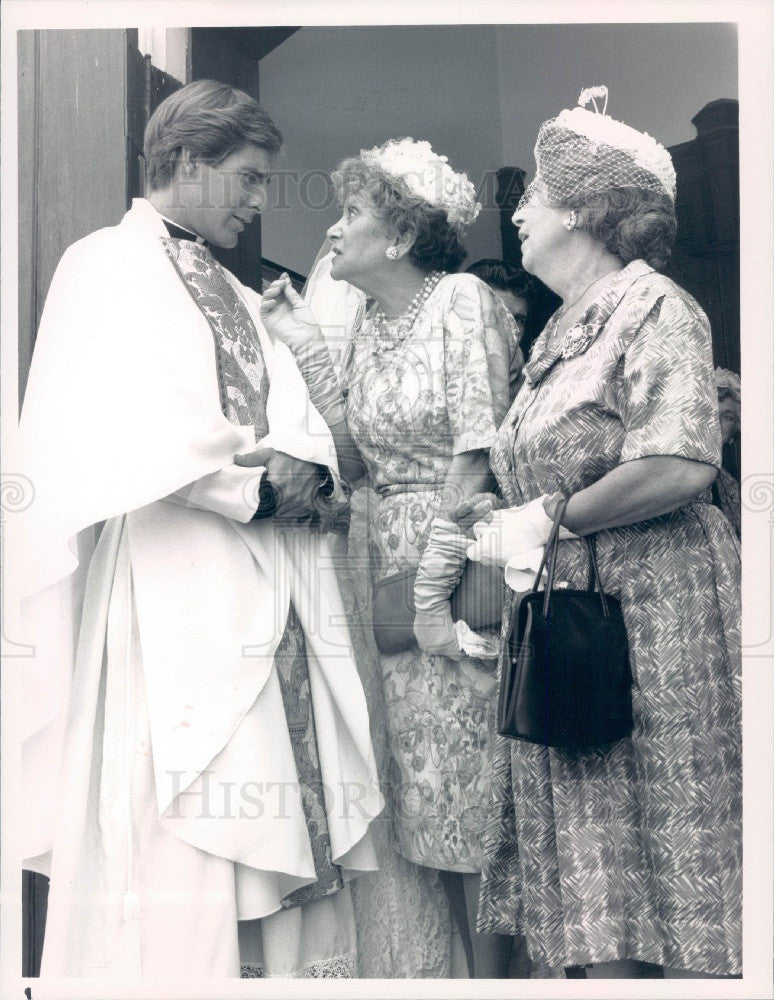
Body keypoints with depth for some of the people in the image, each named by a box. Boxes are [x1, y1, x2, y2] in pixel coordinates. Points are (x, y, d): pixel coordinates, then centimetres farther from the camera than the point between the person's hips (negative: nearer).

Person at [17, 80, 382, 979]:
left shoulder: (236, 296, 25)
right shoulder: (108, 266, 2)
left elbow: (295, 424, 16)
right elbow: (129, 431, -12)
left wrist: (311, 477, -5)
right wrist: (259, 484, -7)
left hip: (275, 593, 7)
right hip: (179, 594, -7)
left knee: (294, 837, 4)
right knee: (184, 848, -7)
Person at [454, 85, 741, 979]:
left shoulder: (653, 307, -7)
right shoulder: (559, 330, 18)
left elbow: (679, 469, -20)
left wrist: (546, 520, -12)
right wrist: (495, 529, 6)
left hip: (652, 608, -8)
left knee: (665, 854, 0)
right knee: (588, 869, 8)